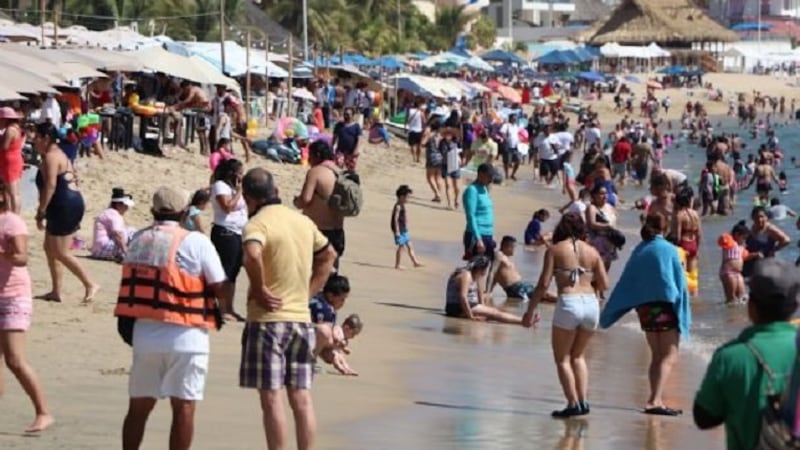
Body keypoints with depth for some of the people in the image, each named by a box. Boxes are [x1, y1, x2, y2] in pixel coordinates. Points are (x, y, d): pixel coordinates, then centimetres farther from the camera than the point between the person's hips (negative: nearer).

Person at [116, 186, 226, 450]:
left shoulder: (139, 240, 8)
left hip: (143, 332, 5)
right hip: (184, 336, -5)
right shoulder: (195, 242, -8)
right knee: (183, 407, 1)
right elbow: (219, 288, -8)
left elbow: (131, 284, 10)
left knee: (139, 406, 13)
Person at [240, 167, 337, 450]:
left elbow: (252, 255, -32)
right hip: (302, 319, 6)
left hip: (268, 319, -6)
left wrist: (259, 289, -18)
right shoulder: (303, 221, 11)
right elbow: (329, 256, 24)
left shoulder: (257, 224, -11)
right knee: (301, 398, 8)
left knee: (271, 398, -3)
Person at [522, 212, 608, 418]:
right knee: (577, 355, 22)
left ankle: (573, 403, -2)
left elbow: (544, 284, -4)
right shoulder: (592, 252, 10)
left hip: (568, 304, -4)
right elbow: (604, 285, 9)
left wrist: (530, 311, 2)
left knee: (562, 358, 9)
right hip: (591, 304, 4)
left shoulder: (555, 250, 1)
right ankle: (583, 400, 12)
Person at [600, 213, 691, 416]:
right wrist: (683, 313, 0)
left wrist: (609, 313, 11)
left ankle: (656, 401, 12)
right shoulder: (669, 250, -7)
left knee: (656, 356, 15)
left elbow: (626, 282, 6)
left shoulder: (639, 251, 6)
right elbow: (679, 282, -6)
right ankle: (655, 401, -18)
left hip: (644, 308, 5)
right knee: (669, 356, -5)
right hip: (665, 306, -5)